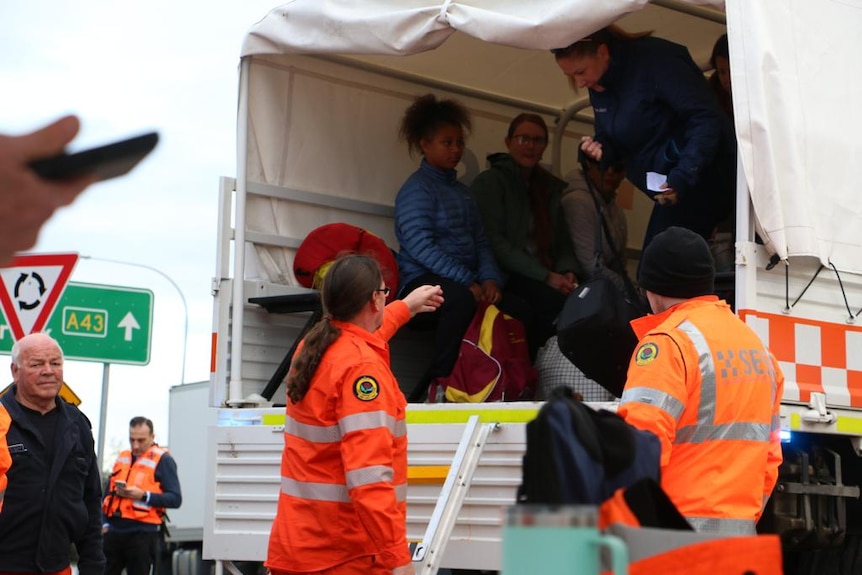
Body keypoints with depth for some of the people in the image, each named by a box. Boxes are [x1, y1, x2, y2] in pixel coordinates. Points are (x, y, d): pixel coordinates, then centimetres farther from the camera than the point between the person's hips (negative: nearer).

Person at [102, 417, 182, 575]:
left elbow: (175, 499, -10)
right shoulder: (122, 458, 16)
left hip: (142, 533, -6)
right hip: (114, 531, 6)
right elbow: (108, 493, 24)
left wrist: (143, 496, -21)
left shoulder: (162, 460, -2)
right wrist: (105, 522, 12)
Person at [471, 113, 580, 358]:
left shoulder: (551, 187, 21)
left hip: (545, 278, 5)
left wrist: (568, 272, -6)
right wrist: (545, 276, -17)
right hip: (505, 279, -5)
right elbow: (494, 242, -9)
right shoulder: (490, 182, 3)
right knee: (557, 301, -33)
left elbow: (563, 242, 18)